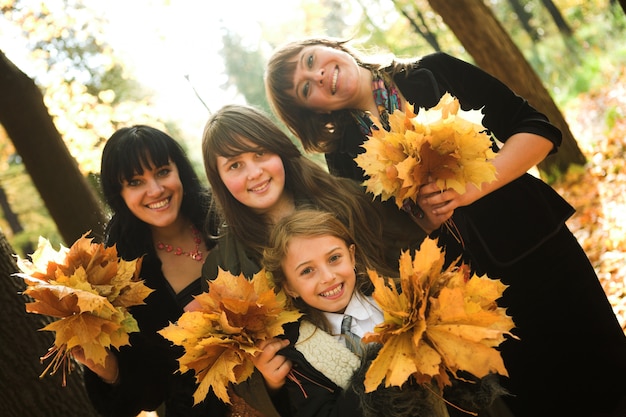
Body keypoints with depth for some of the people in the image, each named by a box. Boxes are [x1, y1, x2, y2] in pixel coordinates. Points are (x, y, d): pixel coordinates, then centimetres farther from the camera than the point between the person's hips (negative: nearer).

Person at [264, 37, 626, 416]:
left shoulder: (435, 75, -3)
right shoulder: (346, 157, -1)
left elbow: (539, 130, -6)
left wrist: (472, 188, -19)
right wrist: (426, 214, -19)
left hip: (539, 254, 0)